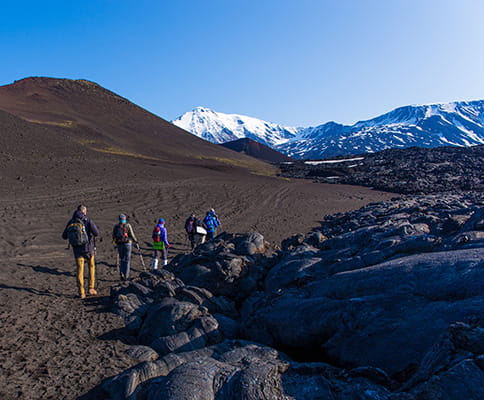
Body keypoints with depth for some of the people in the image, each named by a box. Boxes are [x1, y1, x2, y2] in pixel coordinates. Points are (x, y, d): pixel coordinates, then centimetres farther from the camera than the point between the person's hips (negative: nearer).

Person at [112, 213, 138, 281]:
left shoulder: (116, 226, 4)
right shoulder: (128, 225, -6)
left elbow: (114, 237, 6)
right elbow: (132, 235, -6)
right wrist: (135, 240, 11)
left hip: (119, 245, 3)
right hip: (127, 244, -3)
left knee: (122, 260, 17)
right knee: (127, 260, 4)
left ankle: (121, 273, 0)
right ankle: (126, 275, 3)